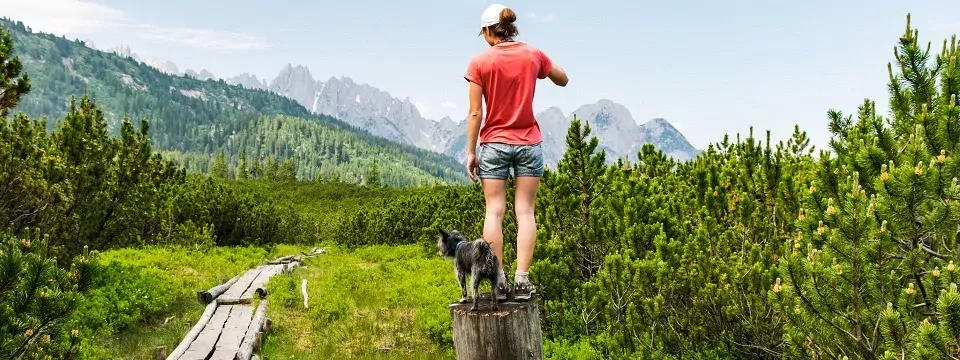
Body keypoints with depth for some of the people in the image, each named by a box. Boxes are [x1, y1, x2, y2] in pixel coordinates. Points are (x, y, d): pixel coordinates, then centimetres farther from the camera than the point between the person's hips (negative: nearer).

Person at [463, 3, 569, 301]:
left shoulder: (480, 62, -6)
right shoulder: (533, 55, 1)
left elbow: (475, 113, -8)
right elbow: (563, 80, 18)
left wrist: (471, 152, -2)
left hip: (494, 144, -1)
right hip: (528, 143, 2)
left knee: (494, 211, 2)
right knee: (525, 211, 2)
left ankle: (498, 280, -1)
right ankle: (522, 280, -3)